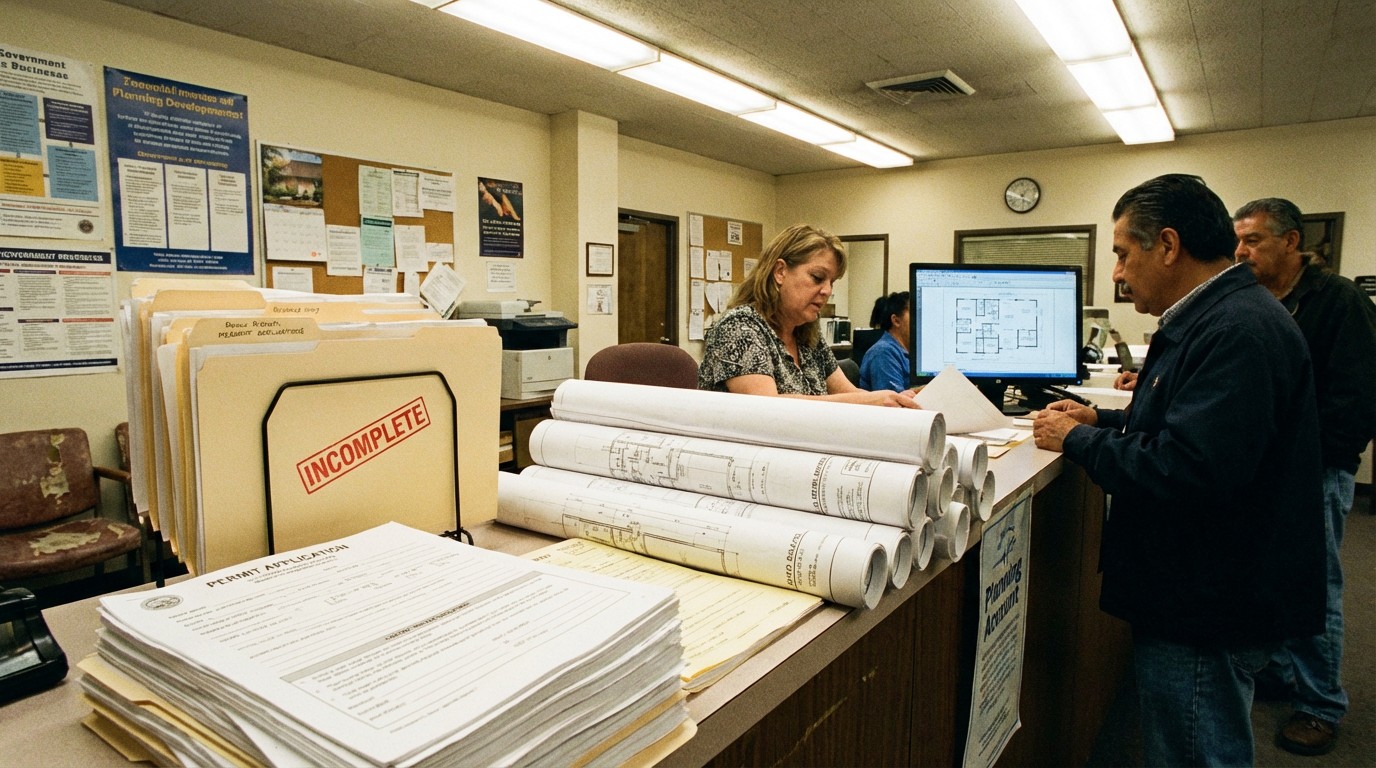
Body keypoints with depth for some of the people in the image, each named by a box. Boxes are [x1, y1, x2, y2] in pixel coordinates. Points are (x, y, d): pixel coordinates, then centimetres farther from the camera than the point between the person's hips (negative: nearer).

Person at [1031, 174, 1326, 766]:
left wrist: (1076, 440, -19)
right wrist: (1102, 420, 9)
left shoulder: (1238, 330, -24)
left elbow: (1187, 472, -33)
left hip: (1206, 613, -11)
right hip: (1198, 592, 11)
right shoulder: (1216, 317, 11)